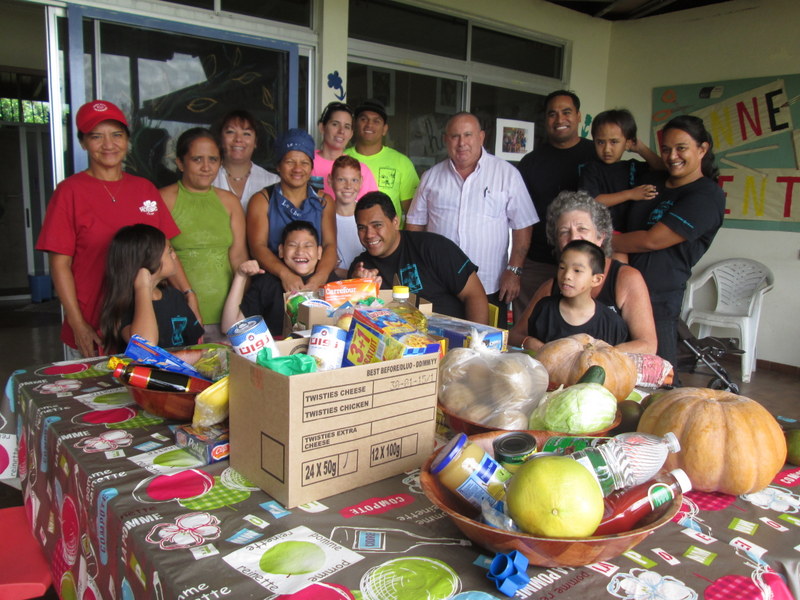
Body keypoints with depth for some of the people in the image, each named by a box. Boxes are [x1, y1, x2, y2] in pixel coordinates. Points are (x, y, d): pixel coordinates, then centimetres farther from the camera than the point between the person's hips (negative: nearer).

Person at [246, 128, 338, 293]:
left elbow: (330, 245, 2)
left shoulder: (323, 201, 14)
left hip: (315, 284, 1)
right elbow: (258, 247, -5)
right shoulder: (261, 200, 8)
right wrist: (285, 273, -25)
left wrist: (321, 276, -20)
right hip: (273, 282, -1)